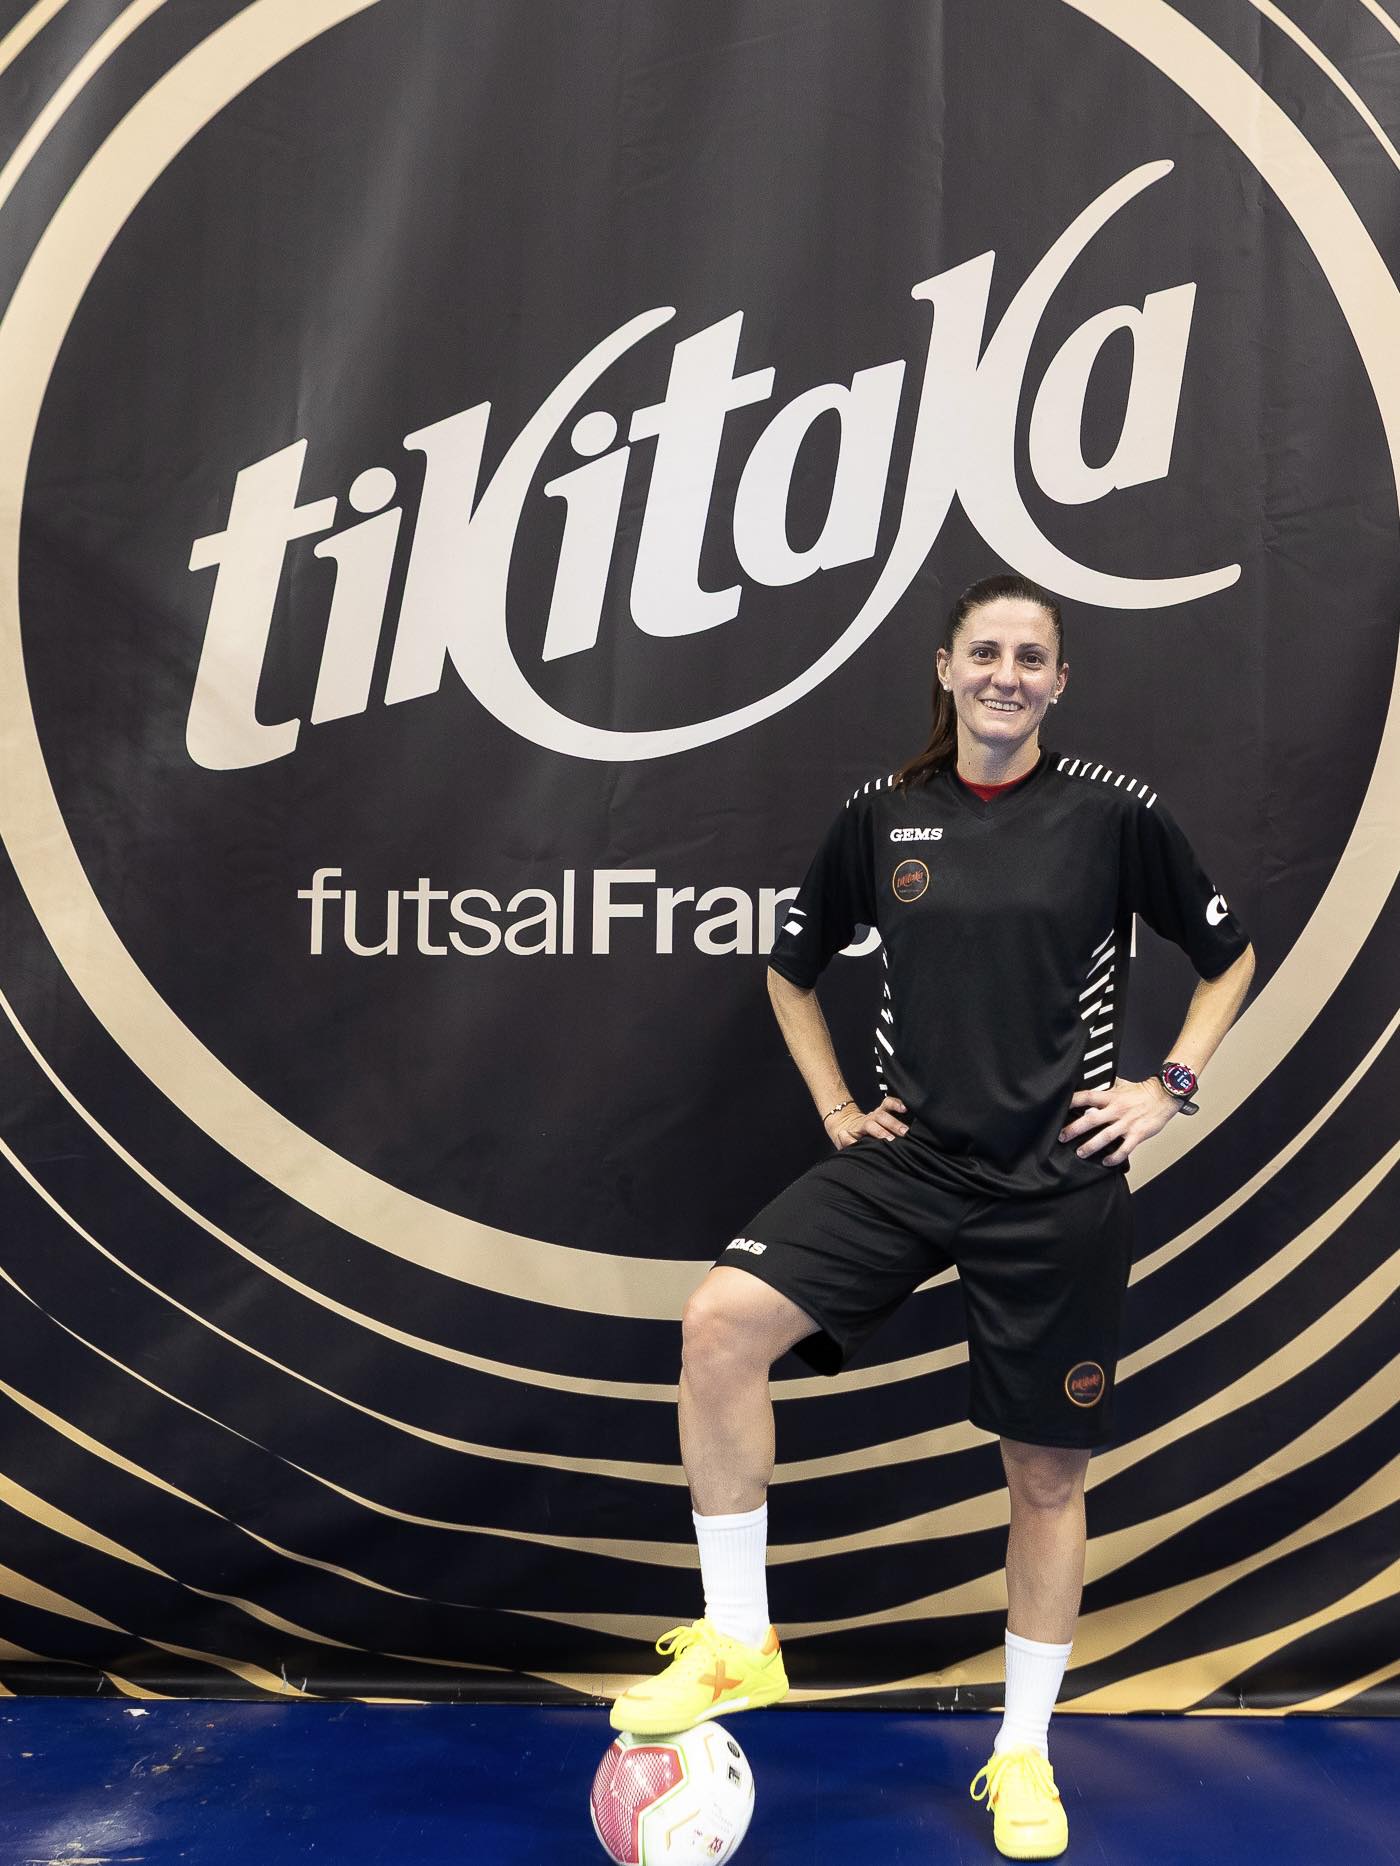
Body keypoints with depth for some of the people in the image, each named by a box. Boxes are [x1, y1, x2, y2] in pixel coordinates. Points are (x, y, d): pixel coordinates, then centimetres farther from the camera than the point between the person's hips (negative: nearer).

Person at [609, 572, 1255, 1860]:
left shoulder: (1114, 813, -4)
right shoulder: (882, 814, 2)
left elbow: (1229, 955, 10)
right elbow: (793, 966, 16)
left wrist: (1169, 1090, 0)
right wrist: (836, 1106, 7)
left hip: (1059, 1185, -1)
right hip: (909, 1160, 2)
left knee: (1048, 1474, 8)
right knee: (721, 1325, -20)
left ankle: (1023, 1754, 31)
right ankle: (737, 1642, -3)